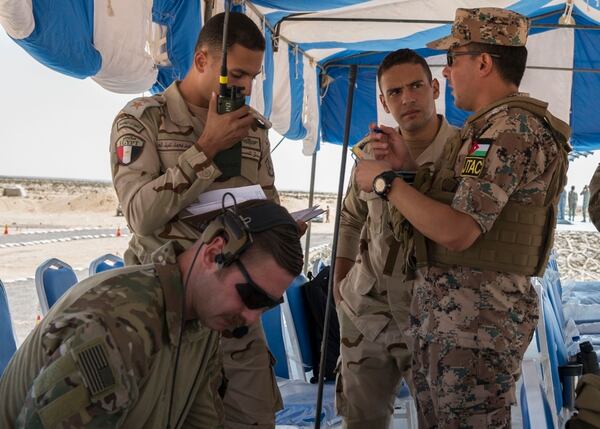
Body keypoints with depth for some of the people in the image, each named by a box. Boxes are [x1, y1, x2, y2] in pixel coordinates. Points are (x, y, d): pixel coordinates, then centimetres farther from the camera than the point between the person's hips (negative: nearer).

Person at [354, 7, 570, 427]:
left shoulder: (510, 128, -17)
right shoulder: (492, 126, 17)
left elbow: (458, 231, -25)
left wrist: (386, 181, -15)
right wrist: (409, 165, 8)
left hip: (475, 316, -10)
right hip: (442, 309, 10)